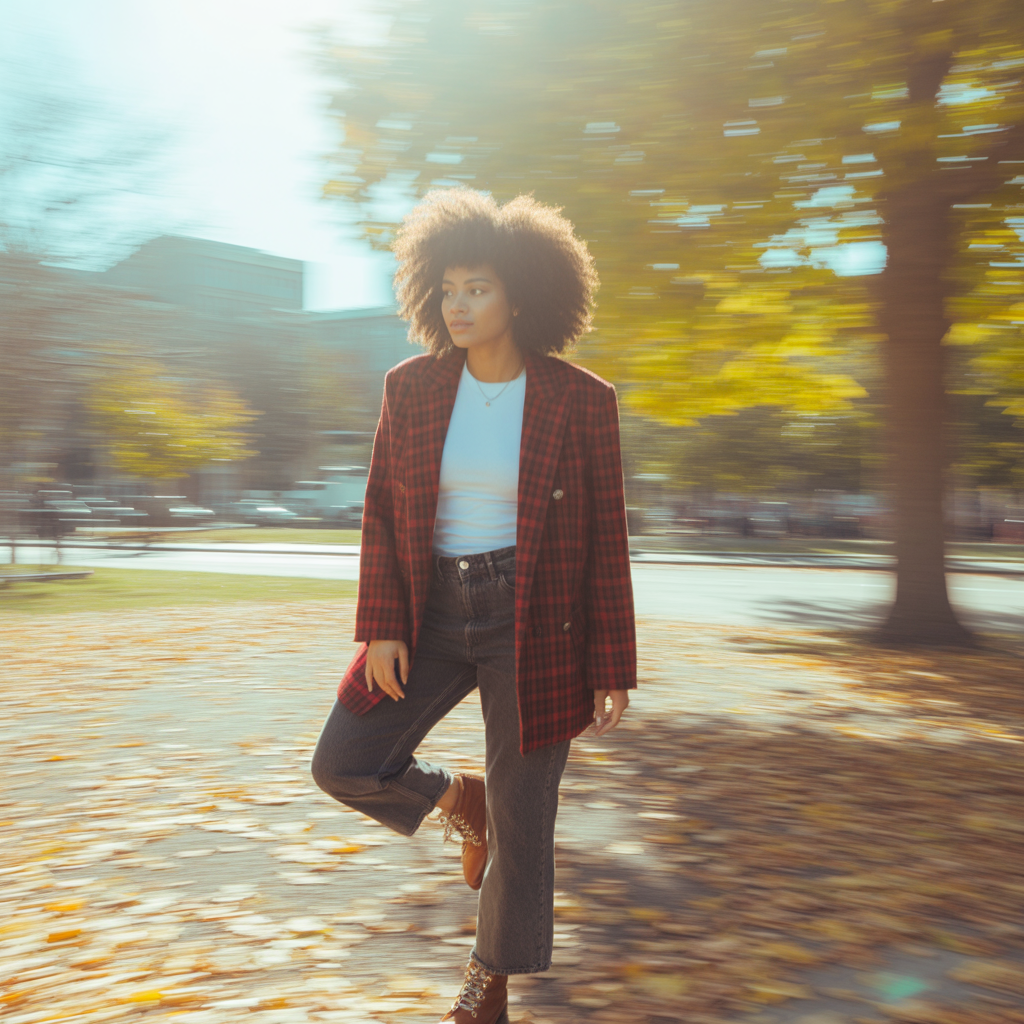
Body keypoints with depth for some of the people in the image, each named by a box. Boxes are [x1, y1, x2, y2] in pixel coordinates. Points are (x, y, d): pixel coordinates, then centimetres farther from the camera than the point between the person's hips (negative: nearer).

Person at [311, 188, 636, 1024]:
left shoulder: (581, 399, -9)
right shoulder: (411, 388, -1)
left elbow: (606, 539, -6)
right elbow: (383, 514, 3)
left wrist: (613, 669, -6)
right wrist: (381, 629, -6)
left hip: (537, 624, -3)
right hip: (435, 613, 3)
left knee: (521, 809, 5)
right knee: (343, 765, -3)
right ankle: (457, 799, 28)